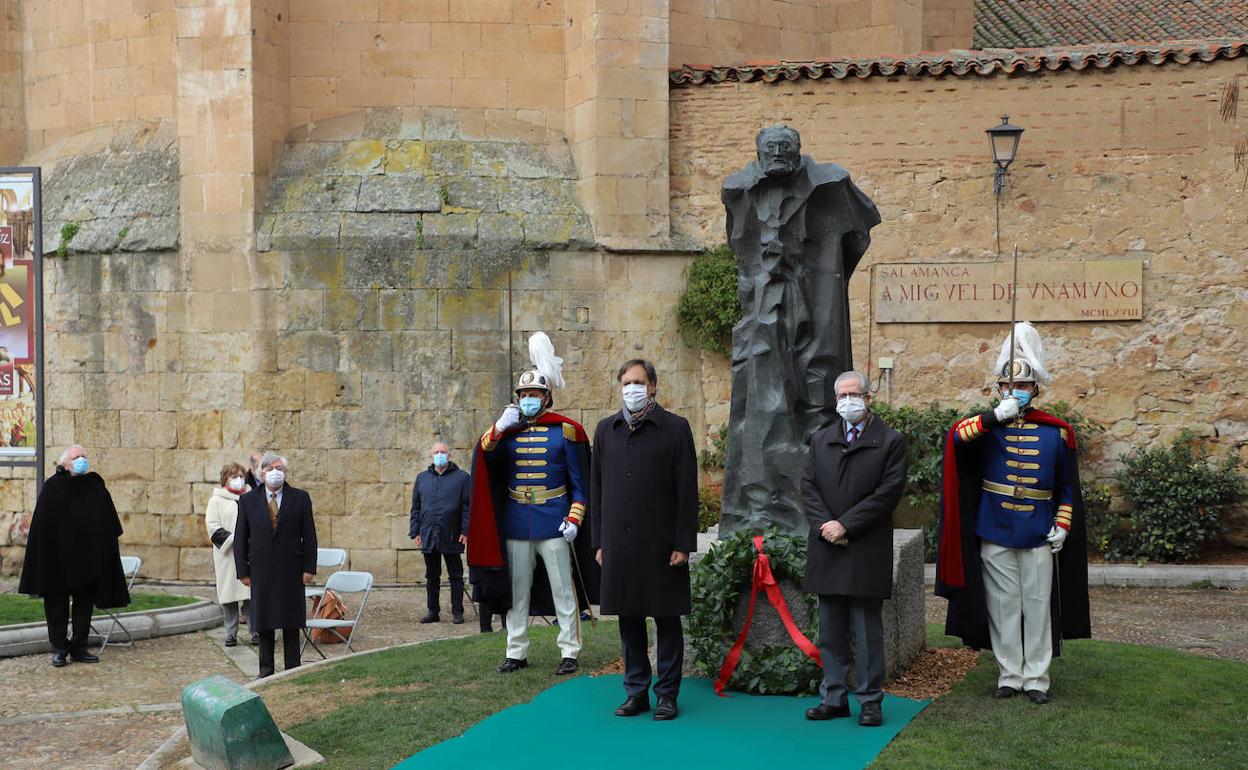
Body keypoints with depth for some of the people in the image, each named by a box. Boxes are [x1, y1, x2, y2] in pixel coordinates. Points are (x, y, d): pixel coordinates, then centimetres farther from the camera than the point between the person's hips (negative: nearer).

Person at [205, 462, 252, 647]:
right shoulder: (217, 501, 5)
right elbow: (212, 526, -3)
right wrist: (232, 540, -14)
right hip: (227, 556, -2)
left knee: (252, 593, -3)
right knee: (229, 595, 0)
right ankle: (231, 633, 8)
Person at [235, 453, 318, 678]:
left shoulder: (300, 498, 3)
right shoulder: (248, 501, 5)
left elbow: (309, 535, 2)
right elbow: (240, 539, 5)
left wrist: (309, 568, -4)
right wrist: (243, 572, 0)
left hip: (291, 571, -1)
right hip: (261, 572, 1)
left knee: (291, 623, 4)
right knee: (264, 622, 5)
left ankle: (292, 670, 11)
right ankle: (266, 671, 13)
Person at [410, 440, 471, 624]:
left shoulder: (462, 477, 1)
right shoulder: (422, 478, 11)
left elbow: (468, 506, -2)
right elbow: (415, 507, 12)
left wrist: (465, 531, -9)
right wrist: (415, 532, 4)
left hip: (452, 537, -3)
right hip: (428, 536, 3)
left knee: (455, 576, 3)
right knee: (432, 576, 10)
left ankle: (457, 612, 8)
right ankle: (433, 611, 17)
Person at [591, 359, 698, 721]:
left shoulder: (675, 428, -2)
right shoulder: (606, 429, 11)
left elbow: (687, 491, -4)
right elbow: (597, 488, 13)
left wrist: (683, 543, -9)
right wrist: (599, 541, 8)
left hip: (661, 543, -4)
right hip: (619, 543, 4)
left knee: (667, 619, 3)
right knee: (628, 620, 9)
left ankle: (667, 693, 11)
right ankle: (636, 691, 19)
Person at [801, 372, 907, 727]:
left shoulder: (891, 441, -1)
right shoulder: (821, 440, 14)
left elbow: (888, 493, -9)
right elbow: (809, 486, 8)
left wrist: (845, 524, -13)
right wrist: (825, 524, -8)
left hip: (867, 551, -4)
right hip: (827, 550, 4)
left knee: (867, 629, 0)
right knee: (831, 630, 9)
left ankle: (870, 701, 8)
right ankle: (834, 698, 17)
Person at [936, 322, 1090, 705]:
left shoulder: (1057, 433, 4)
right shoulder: (987, 427, 1)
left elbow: (1068, 487, 8)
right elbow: (958, 436, -22)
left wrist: (1062, 526, -2)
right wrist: (996, 416, -30)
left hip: (1040, 537, 0)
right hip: (994, 535, 0)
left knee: (1038, 608, 5)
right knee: (1003, 608, 6)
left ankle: (1036, 679, 14)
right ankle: (1009, 676, 17)